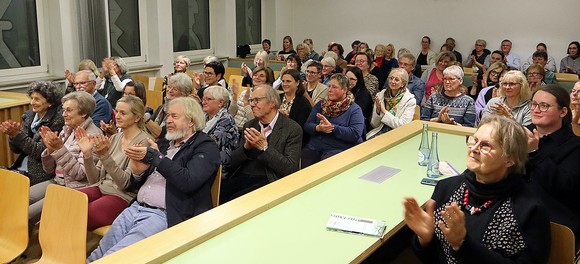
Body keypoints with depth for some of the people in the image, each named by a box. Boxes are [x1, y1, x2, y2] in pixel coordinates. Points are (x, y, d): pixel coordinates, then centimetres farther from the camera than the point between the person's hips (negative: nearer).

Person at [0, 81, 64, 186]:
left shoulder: (57, 121, -11)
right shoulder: (28, 115, 9)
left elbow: (41, 152, -16)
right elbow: (16, 150, 9)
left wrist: (17, 134, -20)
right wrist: (11, 134, -11)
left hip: (41, 172, -7)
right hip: (21, 167, 7)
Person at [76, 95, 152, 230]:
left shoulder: (143, 142, -8)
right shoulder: (114, 138, 14)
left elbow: (125, 183, -16)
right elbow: (94, 179, 10)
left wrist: (105, 156, -25)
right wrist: (87, 153, -5)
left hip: (123, 197, -7)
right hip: (101, 188, 7)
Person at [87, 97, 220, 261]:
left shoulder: (206, 147, -3)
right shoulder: (163, 143, 19)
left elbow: (188, 181, -20)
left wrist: (155, 156, -15)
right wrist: (137, 172, -2)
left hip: (164, 216, -7)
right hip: (135, 208, 7)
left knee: (114, 256, -22)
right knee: (100, 252, -8)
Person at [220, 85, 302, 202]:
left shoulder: (293, 129, -3)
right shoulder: (249, 125, 15)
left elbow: (291, 169, -11)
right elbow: (232, 162, 12)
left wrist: (264, 148, -19)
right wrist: (246, 147, -8)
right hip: (242, 177, 5)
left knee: (235, 200, -29)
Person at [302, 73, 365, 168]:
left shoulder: (354, 109, 3)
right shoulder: (321, 105, 17)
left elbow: (355, 134, -11)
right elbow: (307, 125, 9)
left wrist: (332, 127, -16)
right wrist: (318, 128, -13)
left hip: (339, 149, -4)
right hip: (314, 147, 4)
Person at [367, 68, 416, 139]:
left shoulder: (410, 100, -3)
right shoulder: (380, 95, 6)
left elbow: (403, 126, -12)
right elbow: (374, 125, 8)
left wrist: (384, 111, -13)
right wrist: (378, 110, -11)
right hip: (379, 132, 3)